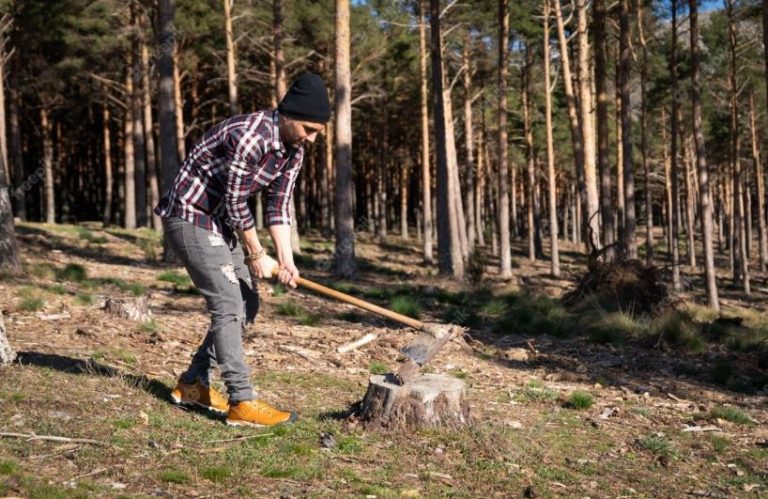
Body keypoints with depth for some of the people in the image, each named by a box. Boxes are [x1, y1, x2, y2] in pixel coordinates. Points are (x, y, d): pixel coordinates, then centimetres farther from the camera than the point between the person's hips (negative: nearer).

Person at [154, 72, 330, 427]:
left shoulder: (293, 151, 1)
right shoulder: (249, 135, -28)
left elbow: (279, 206, 3)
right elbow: (235, 203, -22)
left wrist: (286, 259, -9)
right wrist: (257, 255, -11)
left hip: (222, 223, 10)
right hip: (190, 216, -10)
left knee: (246, 303, 9)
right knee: (228, 305, -15)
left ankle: (193, 384, 19)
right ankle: (242, 402, -13)